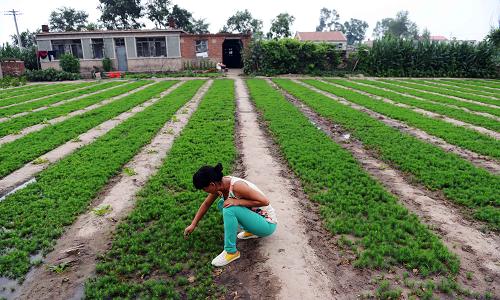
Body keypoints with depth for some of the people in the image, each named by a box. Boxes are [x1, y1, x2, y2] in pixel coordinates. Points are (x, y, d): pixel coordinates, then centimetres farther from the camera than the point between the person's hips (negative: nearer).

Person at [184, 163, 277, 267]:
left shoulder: (236, 186, -29)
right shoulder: (219, 184, -5)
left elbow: (265, 201, -28)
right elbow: (206, 204, 12)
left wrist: (238, 202, -28)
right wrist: (193, 225, 16)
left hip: (267, 224, -8)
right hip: (254, 216, 8)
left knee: (229, 209, -27)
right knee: (222, 204, 7)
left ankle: (231, 252, -11)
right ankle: (250, 231, 11)